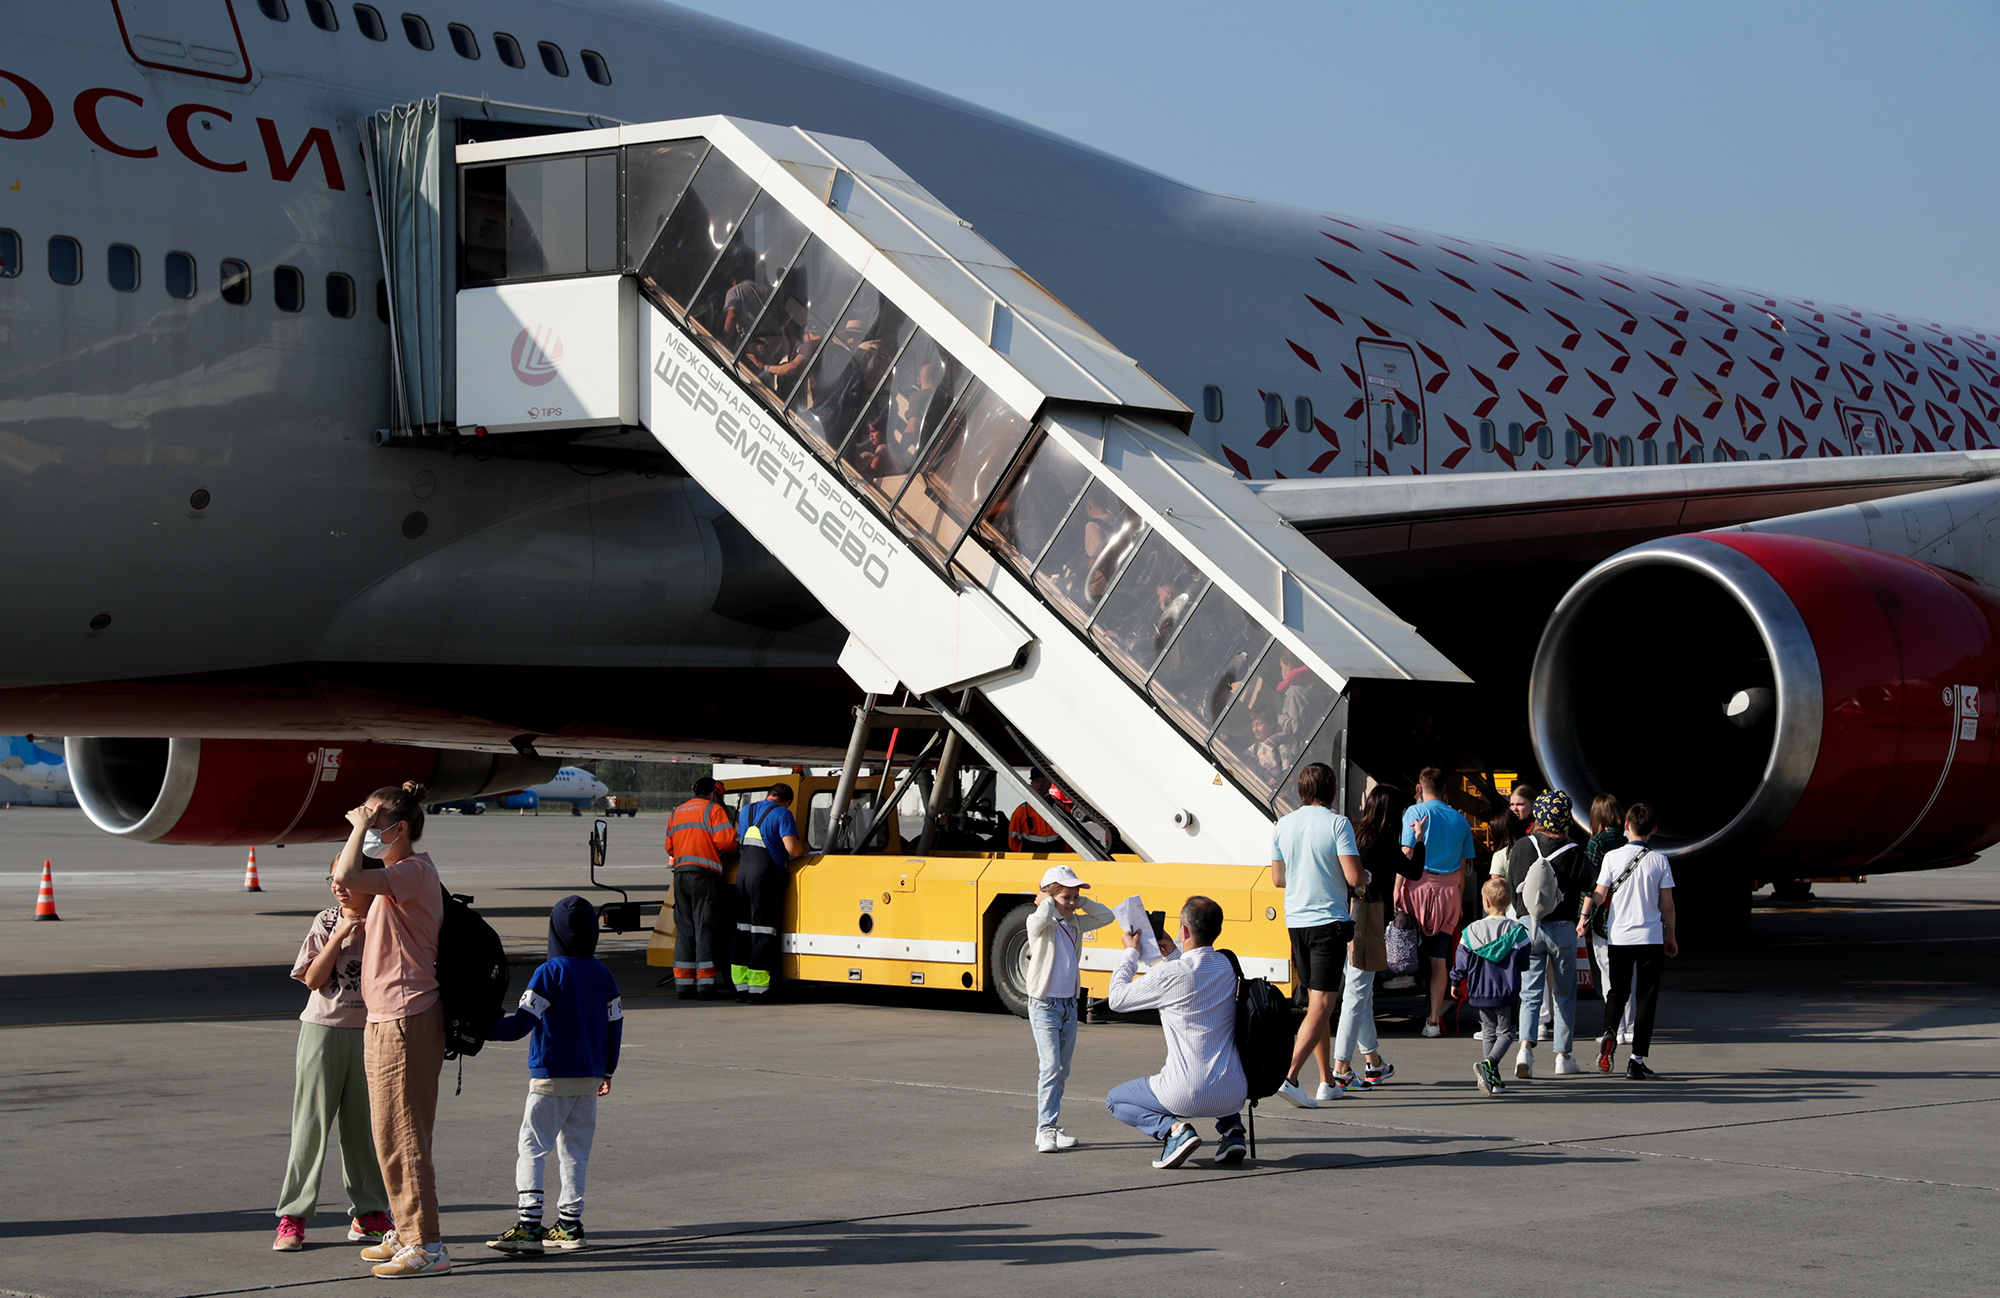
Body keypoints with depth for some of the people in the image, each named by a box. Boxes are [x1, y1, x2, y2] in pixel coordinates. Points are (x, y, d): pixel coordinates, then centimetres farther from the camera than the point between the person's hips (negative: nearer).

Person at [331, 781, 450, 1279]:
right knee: (393, 1132, 16)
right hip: (388, 1019, 11)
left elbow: (347, 877, -29)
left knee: (400, 1134, -8)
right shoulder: (400, 875, 17)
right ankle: (406, 1234, 25)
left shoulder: (413, 871, -16)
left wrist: (361, 826, -18)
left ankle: (427, 1246, -6)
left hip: (405, 1019, -11)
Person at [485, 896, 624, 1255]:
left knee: (531, 1147, -4)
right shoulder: (602, 974, 7)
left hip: (551, 1078, -6)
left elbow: (521, 1023, -18)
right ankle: (570, 1223, 13)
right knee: (575, 1150, 12)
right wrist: (606, 1070, 24)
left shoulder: (550, 973, -11)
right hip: (589, 1078, 6)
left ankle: (530, 1226, -13)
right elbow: (614, 1024, 12)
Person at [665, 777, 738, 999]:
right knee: (704, 928, -5)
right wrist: (733, 847, 9)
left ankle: (682, 982, 7)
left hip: (680, 873, 6)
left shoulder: (677, 813, 21)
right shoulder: (713, 809, 0)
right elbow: (725, 839, -11)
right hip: (704, 874, -6)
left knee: (684, 928, 9)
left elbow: (669, 847, 22)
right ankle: (704, 983, -7)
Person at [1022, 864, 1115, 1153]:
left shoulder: (1075, 922, 9)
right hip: (1044, 1006, -7)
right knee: (1050, 1067, -14)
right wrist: (1047, 903, -16)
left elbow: (1106, 916, 12)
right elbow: (1040, 920, -34)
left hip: (1069, 1005, 7)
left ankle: (1052, 1128, 18)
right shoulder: (1040, 922, -11)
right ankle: (1045, 1130, -12)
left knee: (1062, 1071, 11)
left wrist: (1081, 901, 3)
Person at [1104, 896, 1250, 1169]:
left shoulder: (1169, 975, -15)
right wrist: (1175, 954, 20)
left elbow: (1117, 1000, 0)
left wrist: (1131, 952, 12)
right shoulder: (1227, 966, 3)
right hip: (1234, 1095, 6)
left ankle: (1173, 1129, -6)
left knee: (1115, 1100, 19)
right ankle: (1231, 1129, 16)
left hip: (1187, 1096, -6)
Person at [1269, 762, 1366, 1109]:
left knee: (1317, 1002, 16)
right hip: (1329, 921, -6)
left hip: (1296, 921, 6)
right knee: (1321, 1005, -7)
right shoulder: (1337, 824, -10)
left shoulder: (1282, 826, 5)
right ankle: (1290, 1076, -20)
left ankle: (1327, 1081, 22)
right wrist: (1367, 876, 8)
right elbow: (1354, 877, -14)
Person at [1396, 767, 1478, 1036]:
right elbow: (1463, 867, 12)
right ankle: (1434, 1020, 6)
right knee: (1439, 961, 5)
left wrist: (1396, 890, -7)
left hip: (1418, 888, -4)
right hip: (1449, 893, 4)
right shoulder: (1460, 820, 11)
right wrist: (1459, 901, 17)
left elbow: (1407, 853, -9)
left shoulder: (1416, 812, -1)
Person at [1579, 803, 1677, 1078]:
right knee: (1646, 999, 3)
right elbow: (1667, 904, 1)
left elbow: (1599, 895, 0)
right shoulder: (1660, 860, -2)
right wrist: (1670, 937, 12)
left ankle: (1609, 1032, -11)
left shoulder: (1612, 857, -3)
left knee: (1617, 992, 17)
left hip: (1619, 936, 1)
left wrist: (1584, 918, 16)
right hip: (1651, 937, -1)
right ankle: (1637, 1060, -1)